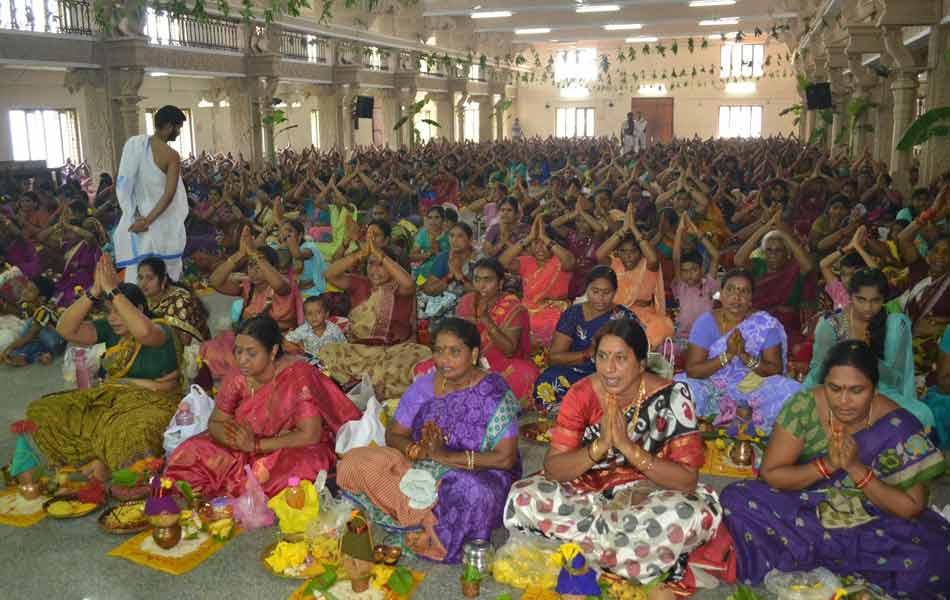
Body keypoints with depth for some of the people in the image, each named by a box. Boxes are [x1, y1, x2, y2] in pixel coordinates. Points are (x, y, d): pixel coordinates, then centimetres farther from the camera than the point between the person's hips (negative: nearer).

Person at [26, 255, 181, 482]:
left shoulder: (160, 330, -10)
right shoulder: (109, 329, 8)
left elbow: (143, 331, -36)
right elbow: (66, 329, -5)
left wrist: (112, 290, -29)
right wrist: (94, 292, -16)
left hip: (151, 402, -7)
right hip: (109, 398, 7)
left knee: (132, 432, -42)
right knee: (43, 412, -7)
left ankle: (104, 465, -9)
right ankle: (95, 462, -10)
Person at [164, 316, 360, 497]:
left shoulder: (297, 376, -23)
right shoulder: (238, 376, -8)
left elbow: (310, 435, -25)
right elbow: (215, 423, -1)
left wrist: (255, 445, -27)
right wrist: (239, 440, -24)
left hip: (296, 448, -4)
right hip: (252, 448, 4)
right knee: (190, 453, -11)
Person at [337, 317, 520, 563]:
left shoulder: (494, 394, -11)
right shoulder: (423, 387, 3)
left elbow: (505, 458, -17)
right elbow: (393, 435, 3)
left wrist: (447, 456, -22)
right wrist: (418, 450, -19)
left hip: (479, 475, -4)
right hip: (421, 470, 4)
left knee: (470, 491, -40)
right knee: (355, 464, -15)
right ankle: (433, 524, -16)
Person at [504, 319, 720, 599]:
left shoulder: (671, 396, -17)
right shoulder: (582, 394, -12)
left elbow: (688, 480, -21)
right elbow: (552, 468, -16)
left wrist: (627, 446, -30)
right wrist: (600, 445, -31)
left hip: (648, 494, -2)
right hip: (587, 489, 3)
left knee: (693, 513, -34)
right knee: (524, 497, -25)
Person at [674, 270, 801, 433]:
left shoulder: (766, 323, -8)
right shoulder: (706, 322, -9)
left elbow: (776, 370, -8)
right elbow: (692, 371, -14)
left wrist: (746, 357, -25)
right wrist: (727, 355, -26)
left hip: (753, 387, 0)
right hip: (713, 387, 0)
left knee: (789, 392, -25)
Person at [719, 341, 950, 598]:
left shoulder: (898, 426, -16)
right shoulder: (804, 406, -16)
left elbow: (912, 508, -14)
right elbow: (770, 474, -12)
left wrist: (855, 467, -26)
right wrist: (827, 464, -26)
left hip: (872, 521, 0)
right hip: (802, 507, 1)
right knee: (736, 500, -24)